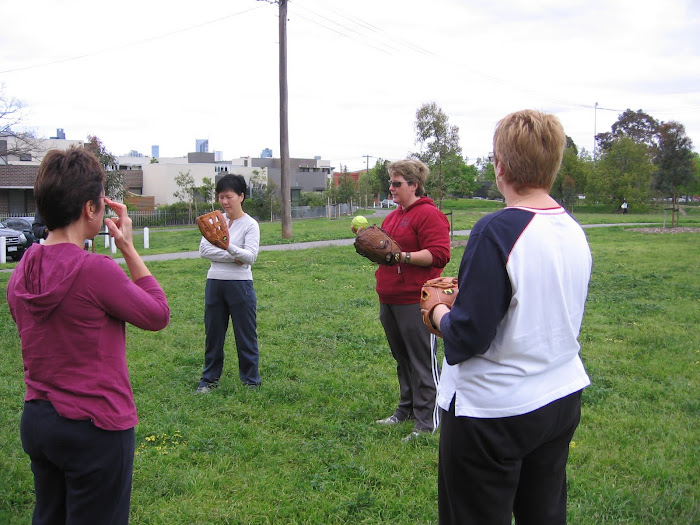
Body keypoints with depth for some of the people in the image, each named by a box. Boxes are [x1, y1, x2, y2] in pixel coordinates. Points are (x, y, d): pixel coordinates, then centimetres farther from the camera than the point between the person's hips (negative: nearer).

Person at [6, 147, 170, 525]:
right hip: (96, 429, -7)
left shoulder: (21, 273, 0)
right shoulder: (96, 271, -24)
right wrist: (129, 248, -7)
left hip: (36, 422, 7)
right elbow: (158, 315, -9)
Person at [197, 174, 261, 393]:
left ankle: (251, 380, 16)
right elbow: (204, 249, -5)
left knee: (246, 335, 3)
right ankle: (209, 378, 26)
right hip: (214, 283, 4)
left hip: (240, 284, -4)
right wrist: (233, 258, -15)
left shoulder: (250, 224, -5)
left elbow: (251, 256, -18)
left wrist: (229, 247, -35)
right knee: (213, 333, 12)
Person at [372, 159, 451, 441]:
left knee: (422, 360, -2)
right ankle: (406, 409, 31)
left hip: (414, 302, -9)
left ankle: (427, 420, 6)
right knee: (402, 357, 18)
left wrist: (402, 256, -26)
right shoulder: (392, 216, 18)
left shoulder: (428, 214, -11)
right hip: (389, 299, 9)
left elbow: (438, 255, -19)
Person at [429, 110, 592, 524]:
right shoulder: (574, 231, 2)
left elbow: (466, 338, -22)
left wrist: (439, 311, -2)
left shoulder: (497, 232, -22)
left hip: (494, 413, -7)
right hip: (562, 400, 8)